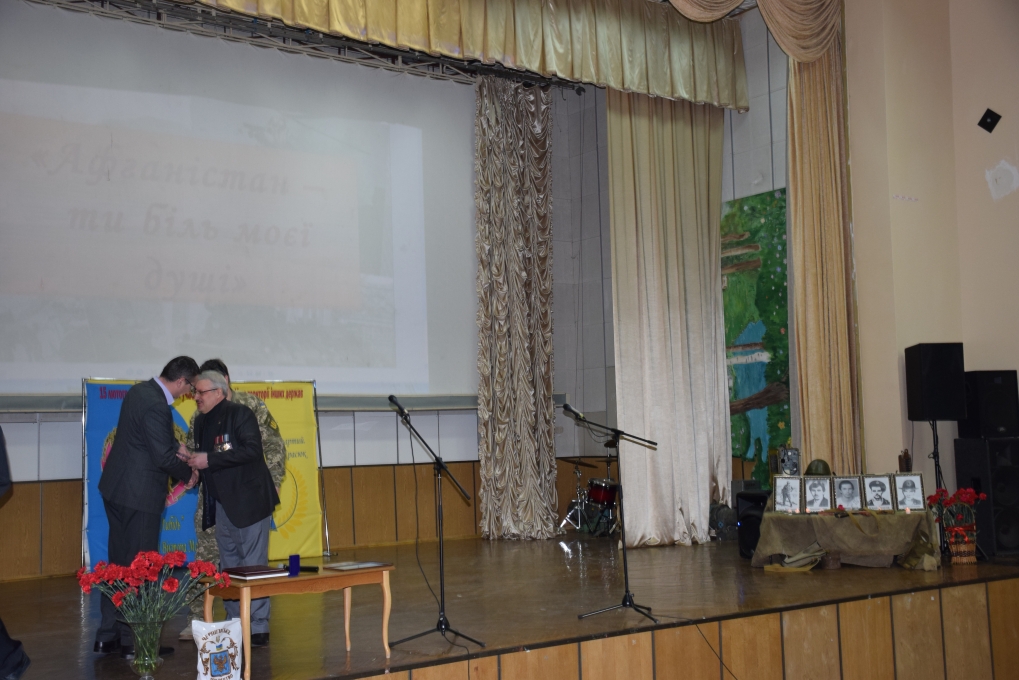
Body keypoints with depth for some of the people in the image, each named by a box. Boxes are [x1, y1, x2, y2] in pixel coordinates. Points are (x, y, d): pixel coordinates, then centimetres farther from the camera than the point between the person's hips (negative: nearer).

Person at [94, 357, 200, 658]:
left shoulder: (140, 391, 8)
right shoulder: (156, 406, -22)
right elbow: (164, 457, -19)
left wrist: (177, 448, 11)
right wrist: (189, 474, -3)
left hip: (116, 489, 10)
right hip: (139, 495, -10)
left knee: (118, 562, 16)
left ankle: (108, 635, 23)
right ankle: (134, 640, 8)